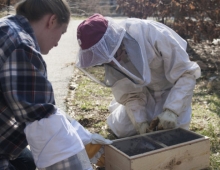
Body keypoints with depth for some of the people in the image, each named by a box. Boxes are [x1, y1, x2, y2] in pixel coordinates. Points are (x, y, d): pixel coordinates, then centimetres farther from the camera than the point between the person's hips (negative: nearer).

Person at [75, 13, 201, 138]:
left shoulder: (154, 35, -36)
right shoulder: (108, 49, -21)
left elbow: (187, 73, -28)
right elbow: (131, 94, -13)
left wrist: (171, 110, -37)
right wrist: (140, 121, -28)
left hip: (172, 89, -2)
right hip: (144, 90, 3)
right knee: (121, 128, -9)